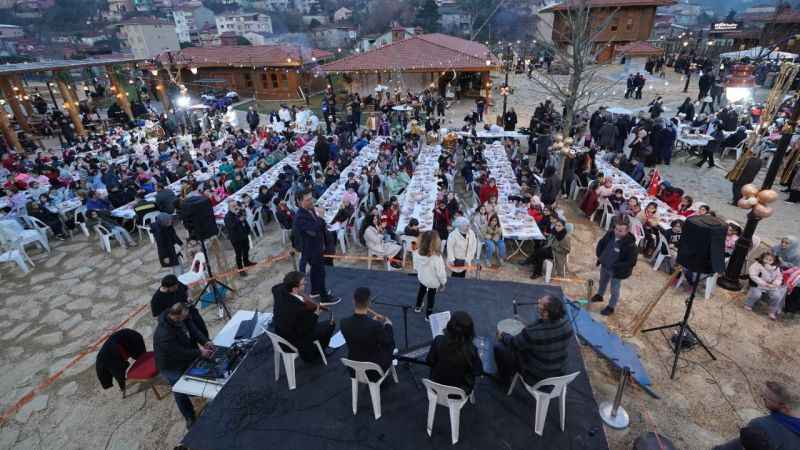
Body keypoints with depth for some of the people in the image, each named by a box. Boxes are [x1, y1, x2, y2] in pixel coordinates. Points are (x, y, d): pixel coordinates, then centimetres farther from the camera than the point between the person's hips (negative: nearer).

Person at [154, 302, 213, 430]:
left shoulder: (180, 318, -20)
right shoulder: (164, 335, -42)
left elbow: (192, 329, -10)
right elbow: (181, 353, -34)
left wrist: (205, 341, -22)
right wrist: (200, 353, -27)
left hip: (186, 359, 6)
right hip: (173, 368, -6)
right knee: (181, 393, 15)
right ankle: (191, 419, 34)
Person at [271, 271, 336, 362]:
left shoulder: (280, 292, -17)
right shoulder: (299, 307, -39)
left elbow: (275, 287, 9)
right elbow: (305, 330, -28)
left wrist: (288, 283, -4)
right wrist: (316, 315, -18)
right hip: (295, 341, -7)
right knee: (330, 324, 7)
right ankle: (313, 356, 29)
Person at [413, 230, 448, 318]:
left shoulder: (416, 254, -24)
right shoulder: (437, 258, -39)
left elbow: (415, 267, -5)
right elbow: (441, 273, -24)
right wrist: (443, 282, -5)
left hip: (422, 278, 4)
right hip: (433, 282, -4)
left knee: (421, 290, 33)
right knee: (431, 296, 22)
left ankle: (418, 307, 57)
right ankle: (428, 315, 44)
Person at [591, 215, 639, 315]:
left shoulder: (630, 244, -31)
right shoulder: (610, 234, -15)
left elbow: (632, 262, -25)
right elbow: (601, 244, 4)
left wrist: (615, 266, -26)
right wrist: (599, 256, -2)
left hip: (617, 272, -5)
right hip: (604, 266, 6)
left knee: (614, 290, 16)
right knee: (603, 282, 31)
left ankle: (611, 307, 37)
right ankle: (599, 295, 57)